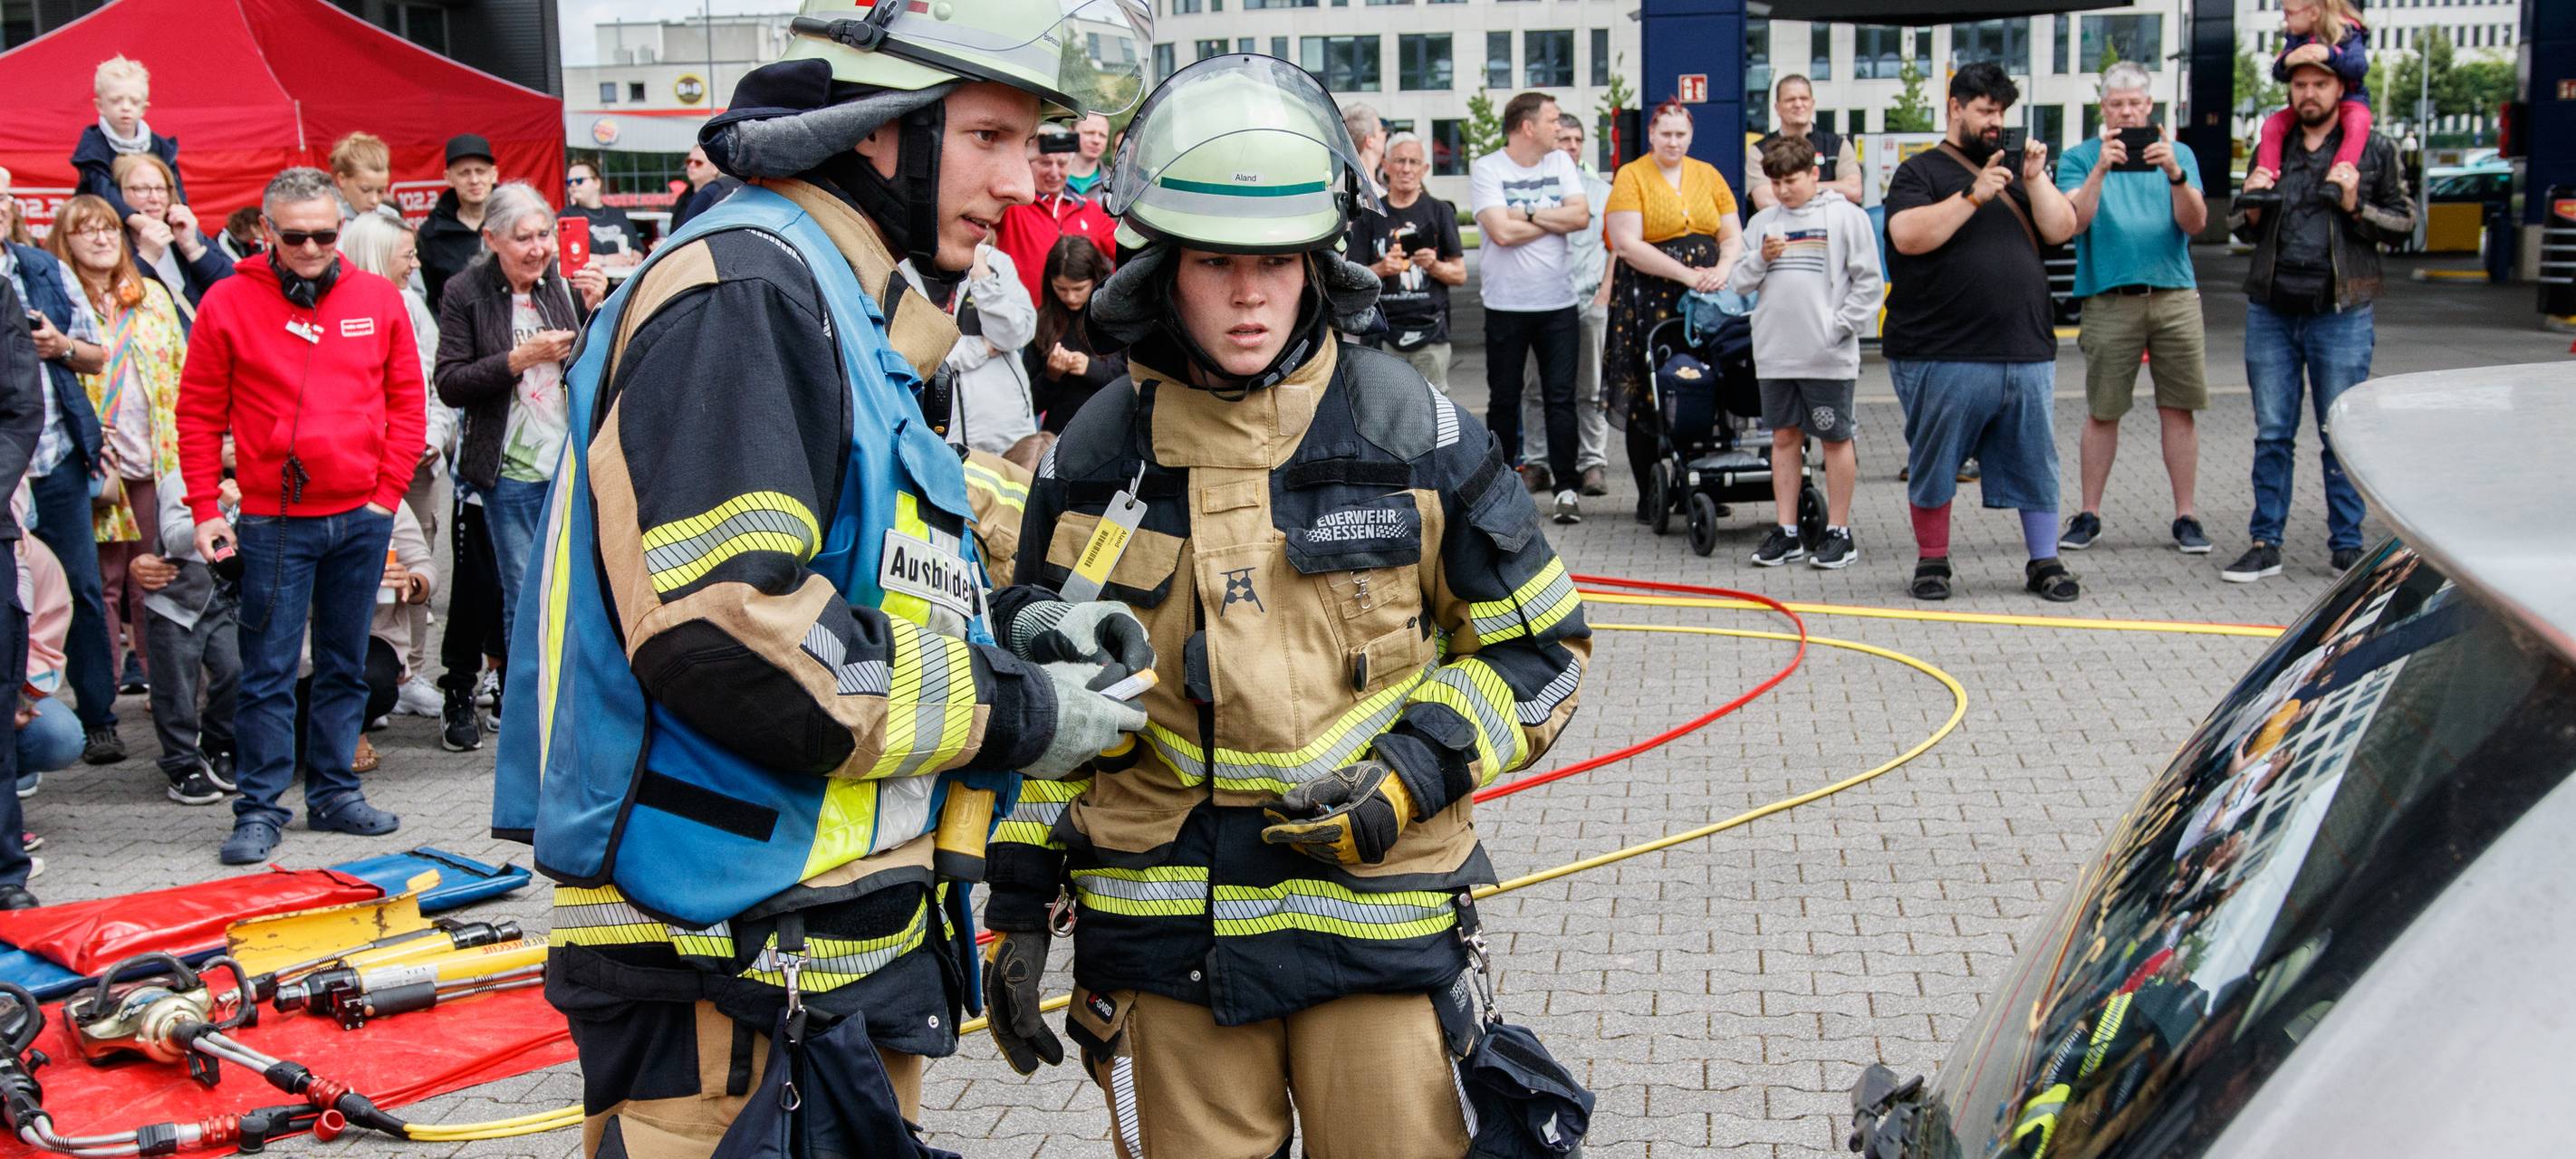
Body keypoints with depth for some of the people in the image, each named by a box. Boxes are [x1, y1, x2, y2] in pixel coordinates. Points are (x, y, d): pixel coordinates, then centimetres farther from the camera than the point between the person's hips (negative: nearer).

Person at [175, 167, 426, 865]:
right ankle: (260, 809, 7)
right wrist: (204, 509, -3)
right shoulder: (229, 302, -3)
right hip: (273, 521, -3)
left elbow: (406, 400, 8)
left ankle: (333, 792, 22)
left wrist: (388, 492, 1)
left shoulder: (379, 300, 3)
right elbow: (199, 413, 0)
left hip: (362, 517, 3)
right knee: (268, 671, -1)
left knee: (345, 665, 12)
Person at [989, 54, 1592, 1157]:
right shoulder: (1095, 459, 3)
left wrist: (1415, 773, -10)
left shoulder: (1411, 431, -2)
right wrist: (1017, 906, 8)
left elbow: (1541, 647, 5)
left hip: (1375, 914, -1)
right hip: (1163, 934, 1)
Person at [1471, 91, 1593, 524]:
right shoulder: (1486, 169, -5)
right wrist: (1556, 219, -6)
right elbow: (1502, 231, -17)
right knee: (1503, 402, 6)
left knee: (1560, 399, 0)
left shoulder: (1561, 163, 8)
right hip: (1506, 306, -3)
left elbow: (1582, 216, -4)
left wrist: (1529, 215, -12)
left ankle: (1565, 487, 2)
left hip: (1559, 303, 3)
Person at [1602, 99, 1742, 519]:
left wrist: (1722, 271, -10)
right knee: (1647, 398, -2)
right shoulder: (1630, 177, -1)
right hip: (1647, 303, -3)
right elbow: (1627, 244, -11)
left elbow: (1733, 236, 12)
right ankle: (1648, 495, 8)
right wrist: (1686, 274, -16)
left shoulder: (1708, 175, 13)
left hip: (1706, 297, 4)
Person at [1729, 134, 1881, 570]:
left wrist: (1840, 326, -10)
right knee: (1784, 437, 9)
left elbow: (1868, 283, -3)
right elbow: (1737, 282, 11)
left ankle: (1839, 532, 11)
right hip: (1774, 354, 4)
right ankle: (1786, 531, 16)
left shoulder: (1846, 217, -3)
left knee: (1836, 438, 4)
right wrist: (1760, 259, -6)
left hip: (1829, 356, -4)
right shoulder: (1762, 222, 9)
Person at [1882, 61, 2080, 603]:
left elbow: (2060, 229, 9)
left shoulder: (2018, 169, 19)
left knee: (2035, 460, 6)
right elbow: (1908, 235, -15)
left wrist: (2035, 178, -5)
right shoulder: (1922, 171, 3)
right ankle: (1932, 562, 16)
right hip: (1943, 355, -4)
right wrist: (1974, 196, -19)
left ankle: (2045, 561, 16)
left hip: (2027, 352, 4)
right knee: (1934, 462, 3)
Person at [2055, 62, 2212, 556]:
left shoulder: (2178, 154, 11)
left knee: (2178, 410, 2)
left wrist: (2175, 176, -17)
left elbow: (2195, 224, -1)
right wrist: (2100, 170, -20)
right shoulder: (2080, 158, 7)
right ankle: (2089, 515, 10)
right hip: (2109, 298, -1)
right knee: (2102, 412, 1)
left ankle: (2185, 517, 8)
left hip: (2174, 295, 1)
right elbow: (2074, 221, -8)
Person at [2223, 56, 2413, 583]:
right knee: (2272, 435, 5)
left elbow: (2404, 224, 4)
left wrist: (2355, 207, -12)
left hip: (2341, 314, -3)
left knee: (2341, 437, 1)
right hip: (2271, 311, 3)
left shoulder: (2374, 150, 4)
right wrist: (2251, 206, -1)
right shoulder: (2273, 147, 13)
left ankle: (2347, 546, 10)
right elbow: (2241, 229, 21)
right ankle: (2266, 543, 10)